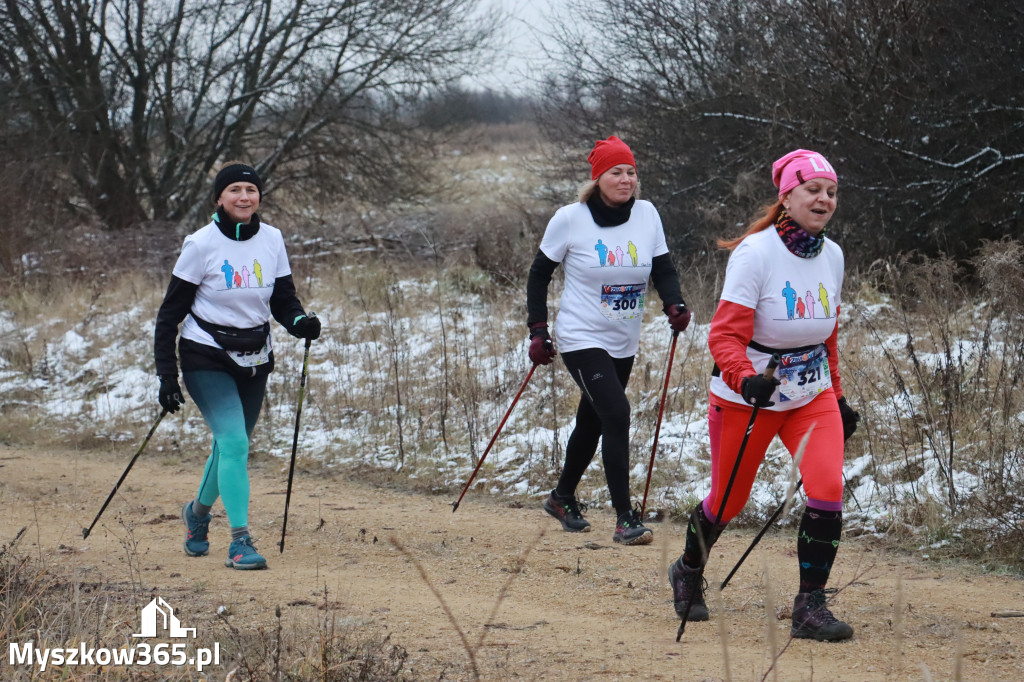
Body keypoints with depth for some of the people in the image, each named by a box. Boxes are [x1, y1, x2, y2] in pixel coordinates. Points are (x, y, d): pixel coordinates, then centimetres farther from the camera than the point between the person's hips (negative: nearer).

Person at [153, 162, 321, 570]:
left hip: (254, 361, 5)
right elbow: (171, 311, -7)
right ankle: (240, 541, -18)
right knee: (233, 441, -21)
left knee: (232, 444, 15)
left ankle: (198, 512, 44)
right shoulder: (202, 244, -12)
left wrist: (300, 321, -16)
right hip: (206, 357, -5)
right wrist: (167, 375, -12)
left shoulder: (271, 240, 0)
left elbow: (283, 299, 7)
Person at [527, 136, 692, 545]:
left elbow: (663, 268, 5)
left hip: (624, 344, 5)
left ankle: (562, 498, 41)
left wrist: (675, 304, -15)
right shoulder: (570, 219, -11)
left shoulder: (646, 215, -2)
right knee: (616, 414, -20)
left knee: (592, 423, 18)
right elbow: (539, 273, -1)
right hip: (581, 339, -5)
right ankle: (625, 519, -18)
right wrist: (538, 331, -5)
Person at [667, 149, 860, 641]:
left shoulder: (831, 255, 1)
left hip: (813, 396, 4)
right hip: (747, 397, -4)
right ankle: (688, 572, 42)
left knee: (828, 491, -16)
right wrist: (746, 380, -39)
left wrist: (837, 398, 17)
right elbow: (725, 336, -22)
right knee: (729, 501, 10)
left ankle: (809, 607, -5)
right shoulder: (756, 253, -19)